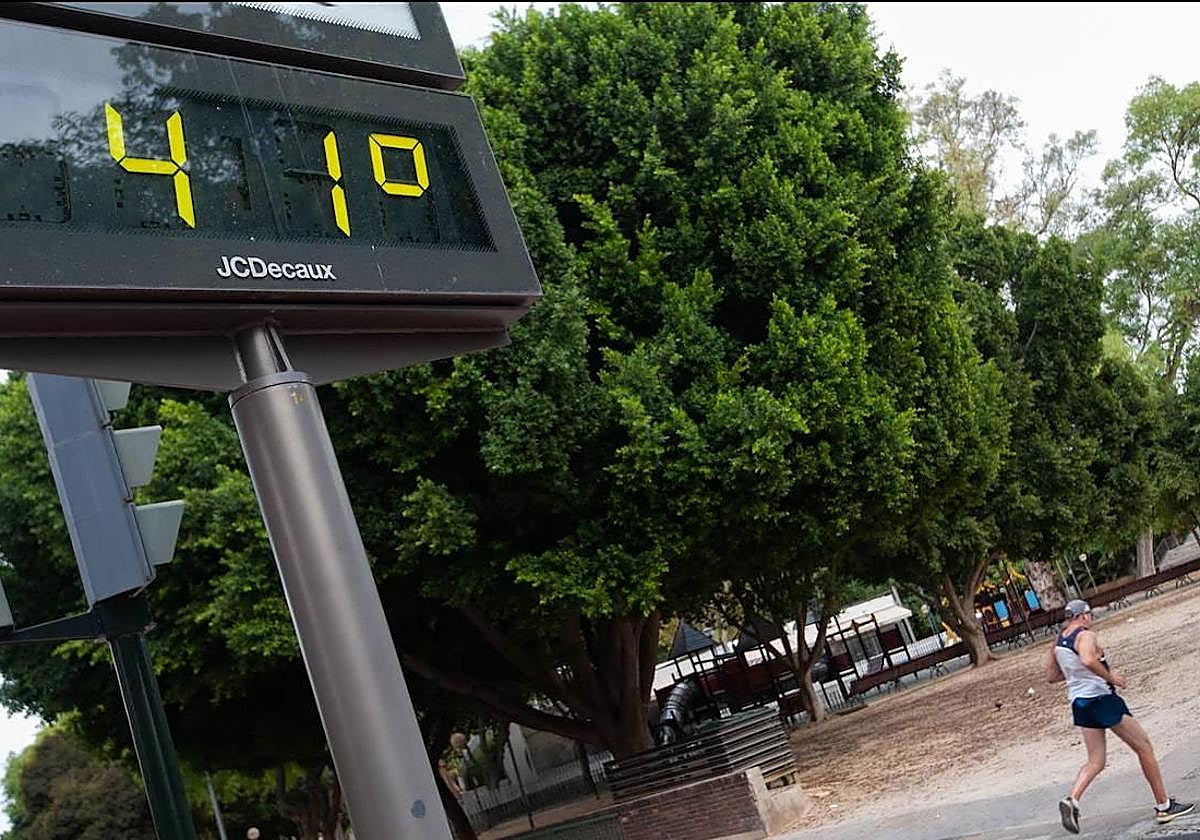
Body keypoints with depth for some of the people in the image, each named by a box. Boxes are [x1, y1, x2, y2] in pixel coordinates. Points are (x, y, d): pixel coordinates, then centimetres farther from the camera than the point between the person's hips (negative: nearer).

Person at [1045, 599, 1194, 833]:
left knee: (1095, 761, 10)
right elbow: (1088, 660, -34)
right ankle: (1163, 806, 12)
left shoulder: (1058, 643, 11)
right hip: (1100, 697, -8)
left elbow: (1051, 676, 18)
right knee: (1144, 747, 6)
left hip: (1079, 702, 8)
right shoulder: (1086, 636, -14)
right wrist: (1111, 677, -21)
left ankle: (1072, 800, -13)